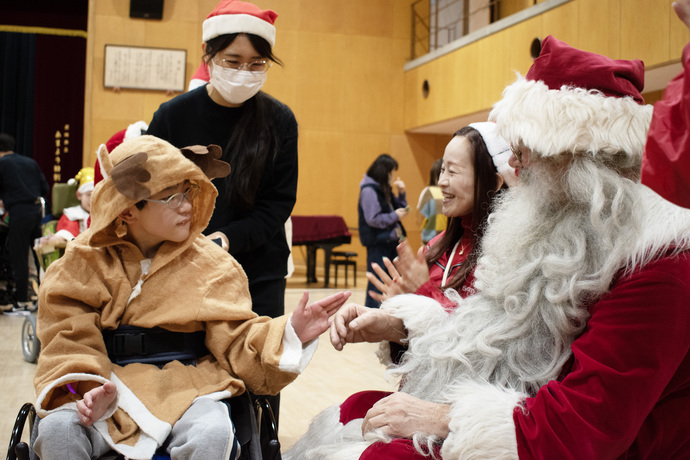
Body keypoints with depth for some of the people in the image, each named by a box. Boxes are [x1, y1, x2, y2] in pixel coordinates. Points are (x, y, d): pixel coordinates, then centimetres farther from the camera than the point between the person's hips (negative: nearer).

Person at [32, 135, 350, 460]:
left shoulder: (210, 264, 4)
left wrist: (288, 334, -19)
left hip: (184, 390, 0)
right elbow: (70, 339, 0)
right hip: (110, 384, 0)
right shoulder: (85, 261, 5)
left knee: (213, 433, -31)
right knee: (58, 429, -29)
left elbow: (235, 342, -1)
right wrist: (87, 388, -18)